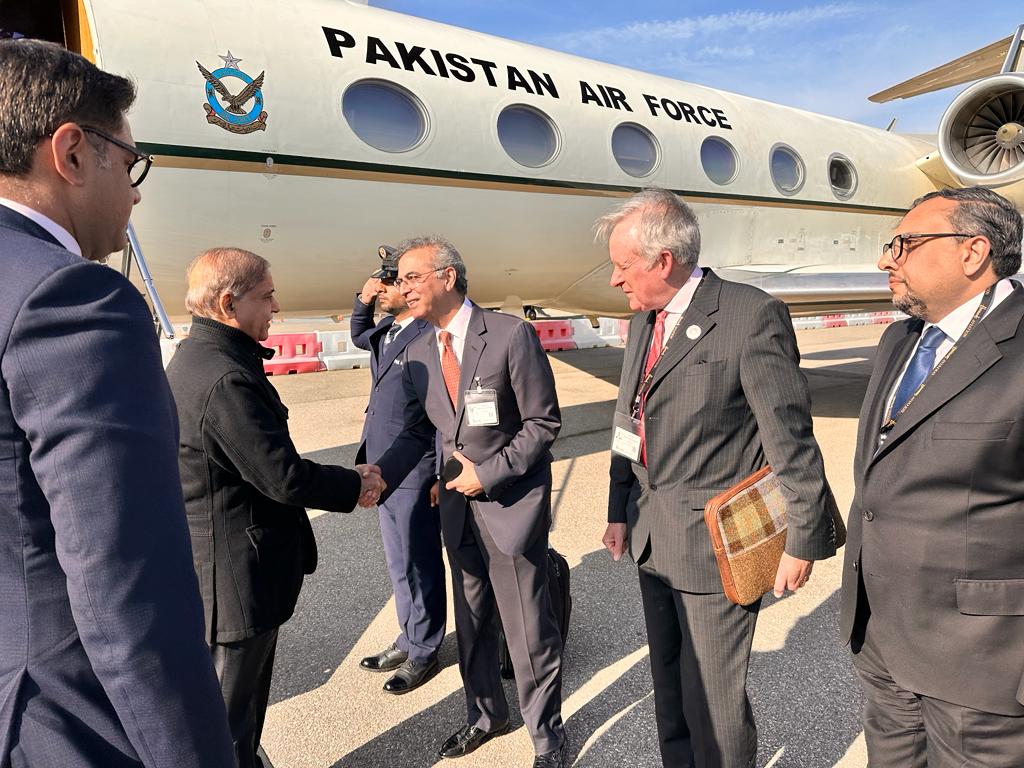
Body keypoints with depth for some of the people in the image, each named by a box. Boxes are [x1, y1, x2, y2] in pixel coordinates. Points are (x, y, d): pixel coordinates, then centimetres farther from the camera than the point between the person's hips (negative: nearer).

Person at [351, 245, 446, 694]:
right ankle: (409, 638, 38)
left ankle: (423, 652, 26)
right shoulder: (386, 331, 8)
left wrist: (444, 475, -18)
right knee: (398, 563, 20)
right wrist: (363, 300, 11)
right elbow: (358, 336, 31)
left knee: (418, 564, 7)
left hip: (415, 473, -9)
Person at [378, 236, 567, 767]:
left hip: (512, 500, -5)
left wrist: (489, 473, -17)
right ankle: (485, 714, 44)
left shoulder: (511, 335, -15)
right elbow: (417, 431, 7)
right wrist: (379, 474, -10)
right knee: (471, 622, 20)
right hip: (458, 504, 6)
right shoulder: (417, 354, 2)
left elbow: (544, 422, -13)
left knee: (528, 629, 6)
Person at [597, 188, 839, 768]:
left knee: (714, 697, 7)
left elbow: (791, 439, -14)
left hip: (716, 544, -7)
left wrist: (803, 540, -11)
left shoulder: (753, 315, -16)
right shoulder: (644, 322, 8)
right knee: (669, 686, 22)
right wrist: (620, 511, 14)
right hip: (652, 539, 7)